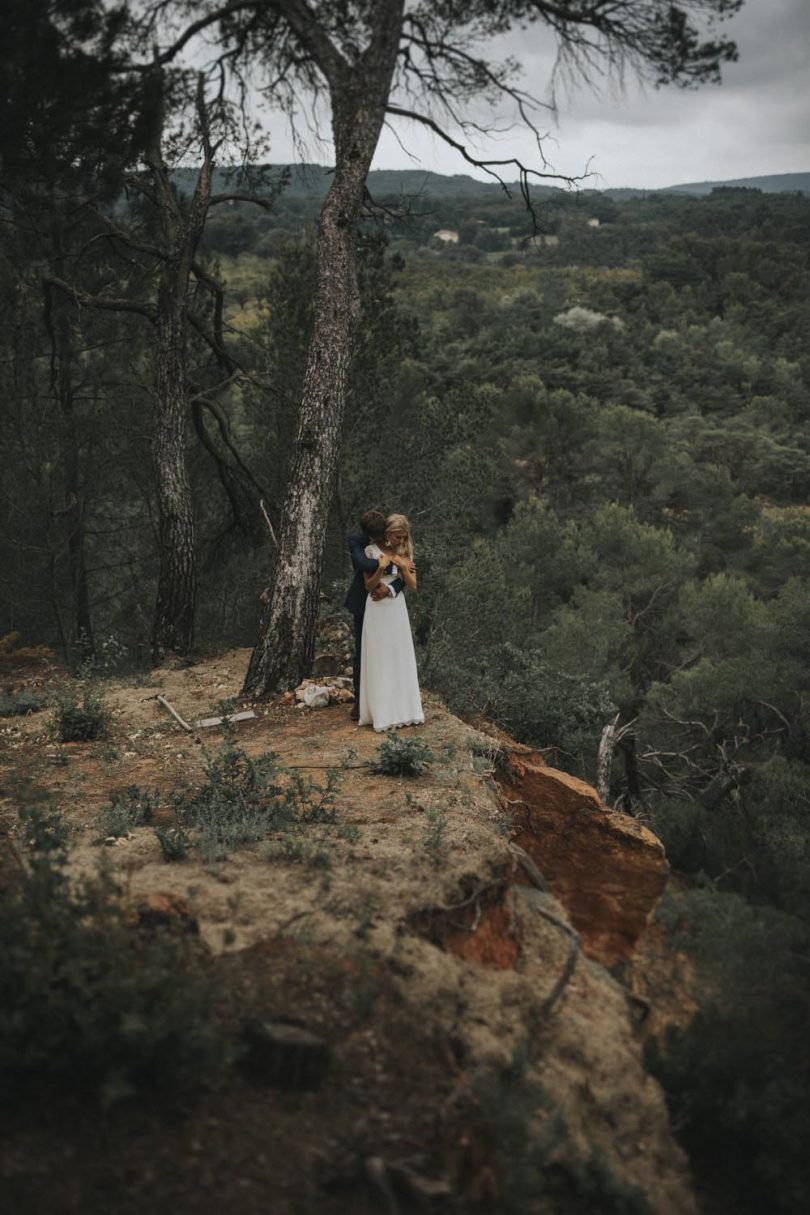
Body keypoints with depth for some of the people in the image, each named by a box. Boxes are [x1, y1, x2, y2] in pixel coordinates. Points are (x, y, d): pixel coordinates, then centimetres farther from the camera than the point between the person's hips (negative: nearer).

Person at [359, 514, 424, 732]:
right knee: (379, 660, -3)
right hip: (377, 609, -4)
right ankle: (382, 713, 1)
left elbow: (413, 586, 4)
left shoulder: (405, 553, 8)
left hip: (398, 608, 4)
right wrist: (381, 568, -20)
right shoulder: (371, 551, -3)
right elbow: (369, 586, -5)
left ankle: (403, 709, 11)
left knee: (401, 658, 4)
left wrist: (403, 566, -11)